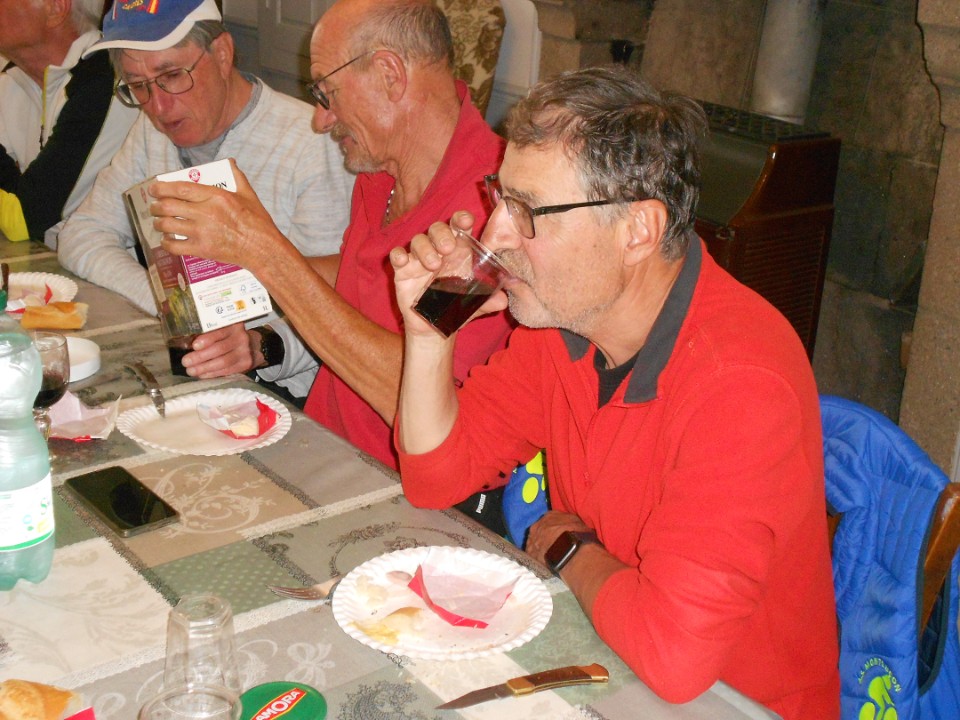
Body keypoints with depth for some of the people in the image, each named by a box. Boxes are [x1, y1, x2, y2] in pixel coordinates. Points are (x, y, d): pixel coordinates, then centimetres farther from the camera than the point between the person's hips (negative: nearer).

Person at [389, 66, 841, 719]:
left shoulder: (740, 384, -31)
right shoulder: (563, 314, -5)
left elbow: (674, 652, -36)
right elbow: (437, 477, 3)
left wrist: (568, 550, -17)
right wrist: (428, 334, -14)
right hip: (596, 655, 6)